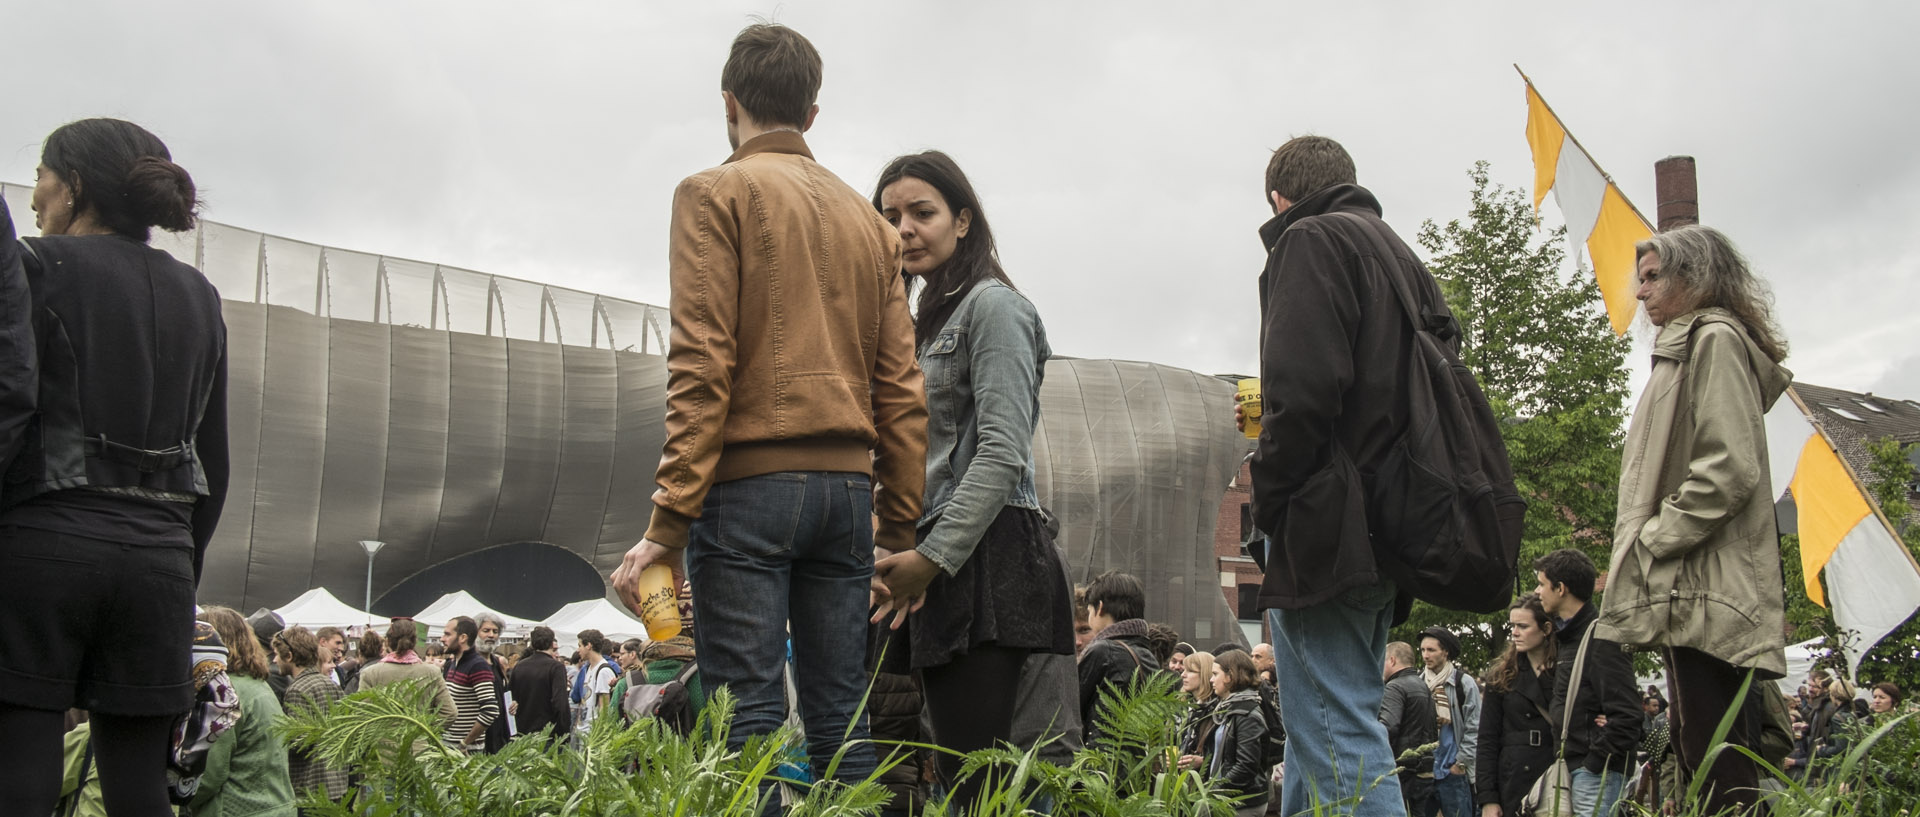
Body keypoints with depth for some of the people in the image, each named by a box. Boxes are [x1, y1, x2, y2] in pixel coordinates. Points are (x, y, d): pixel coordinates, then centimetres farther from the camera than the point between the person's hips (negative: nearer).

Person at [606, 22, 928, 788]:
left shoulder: (716, 193, 1)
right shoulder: (868, 219, 18)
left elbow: (701, 366, -10)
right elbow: (900, 387, 12)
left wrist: (668, 522, -11)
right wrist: (898, 533, 15)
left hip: (748, 485, -5)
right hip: (847, 488, 6)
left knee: (749, 717, -6)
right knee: (841, 716, 7)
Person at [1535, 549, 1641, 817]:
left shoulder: (1600, 639, -12)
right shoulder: (1567, 637, 18)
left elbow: (1626, 716, -19)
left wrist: (1594, 764, -17)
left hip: (1598, 773, -9)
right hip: (1575, 769, 9)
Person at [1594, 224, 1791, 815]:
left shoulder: (1716, 339, -6)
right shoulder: (1685, 349, 25)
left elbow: (1729, 467, -18)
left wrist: (1655, 539, -15)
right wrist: (1646, 538, 16)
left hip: (1706, 587, -11)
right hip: (1695, 590, 11)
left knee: (1717, 768, -13)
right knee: (1720, 765, 10)